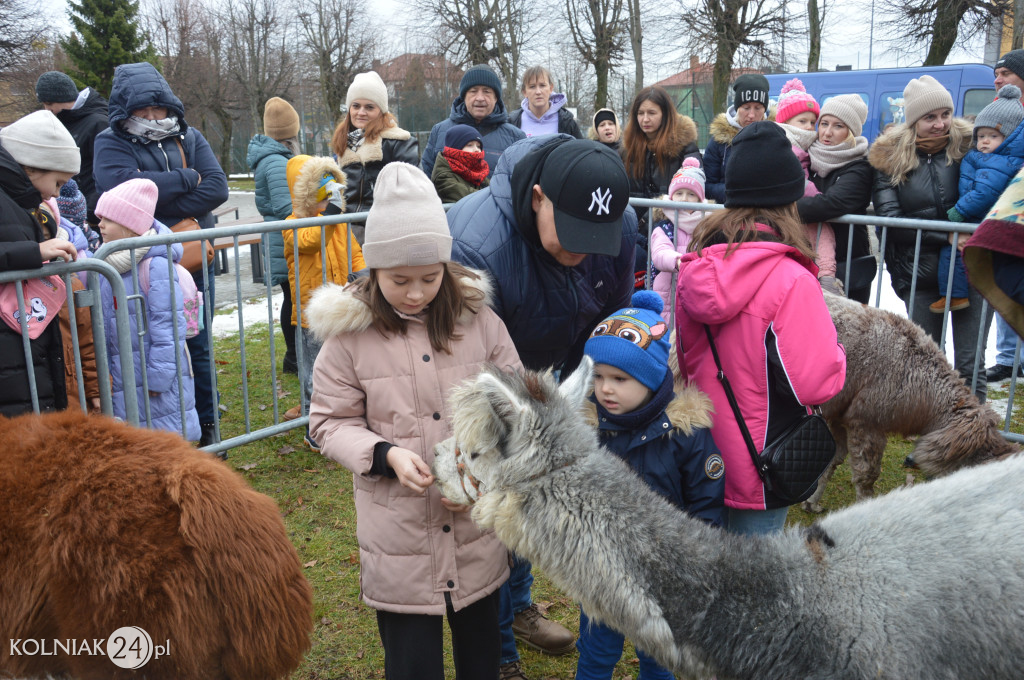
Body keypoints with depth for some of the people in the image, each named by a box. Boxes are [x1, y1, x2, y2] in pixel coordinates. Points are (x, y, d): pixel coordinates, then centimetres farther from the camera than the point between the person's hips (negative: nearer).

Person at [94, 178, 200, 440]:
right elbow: (104, 326, 16)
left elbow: (168, 326, -18)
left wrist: (159, 376, -17)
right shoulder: (106, 266, 8)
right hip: (123, 383, 8)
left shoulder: (156, 266, -17)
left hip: (161, 381, -8)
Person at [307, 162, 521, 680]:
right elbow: (330, 422, -2)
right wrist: (386, 455, -19)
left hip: (477, 526, 2)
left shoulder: (478, 319, -5)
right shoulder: (351, 332, -10)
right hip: (398, 536, -2)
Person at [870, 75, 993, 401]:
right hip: (919, 273, 1)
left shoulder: (968, 145, -1)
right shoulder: (889, 156, -1)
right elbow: (889, 218, -8)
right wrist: (946, 234, -15)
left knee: (969, 364, 0)